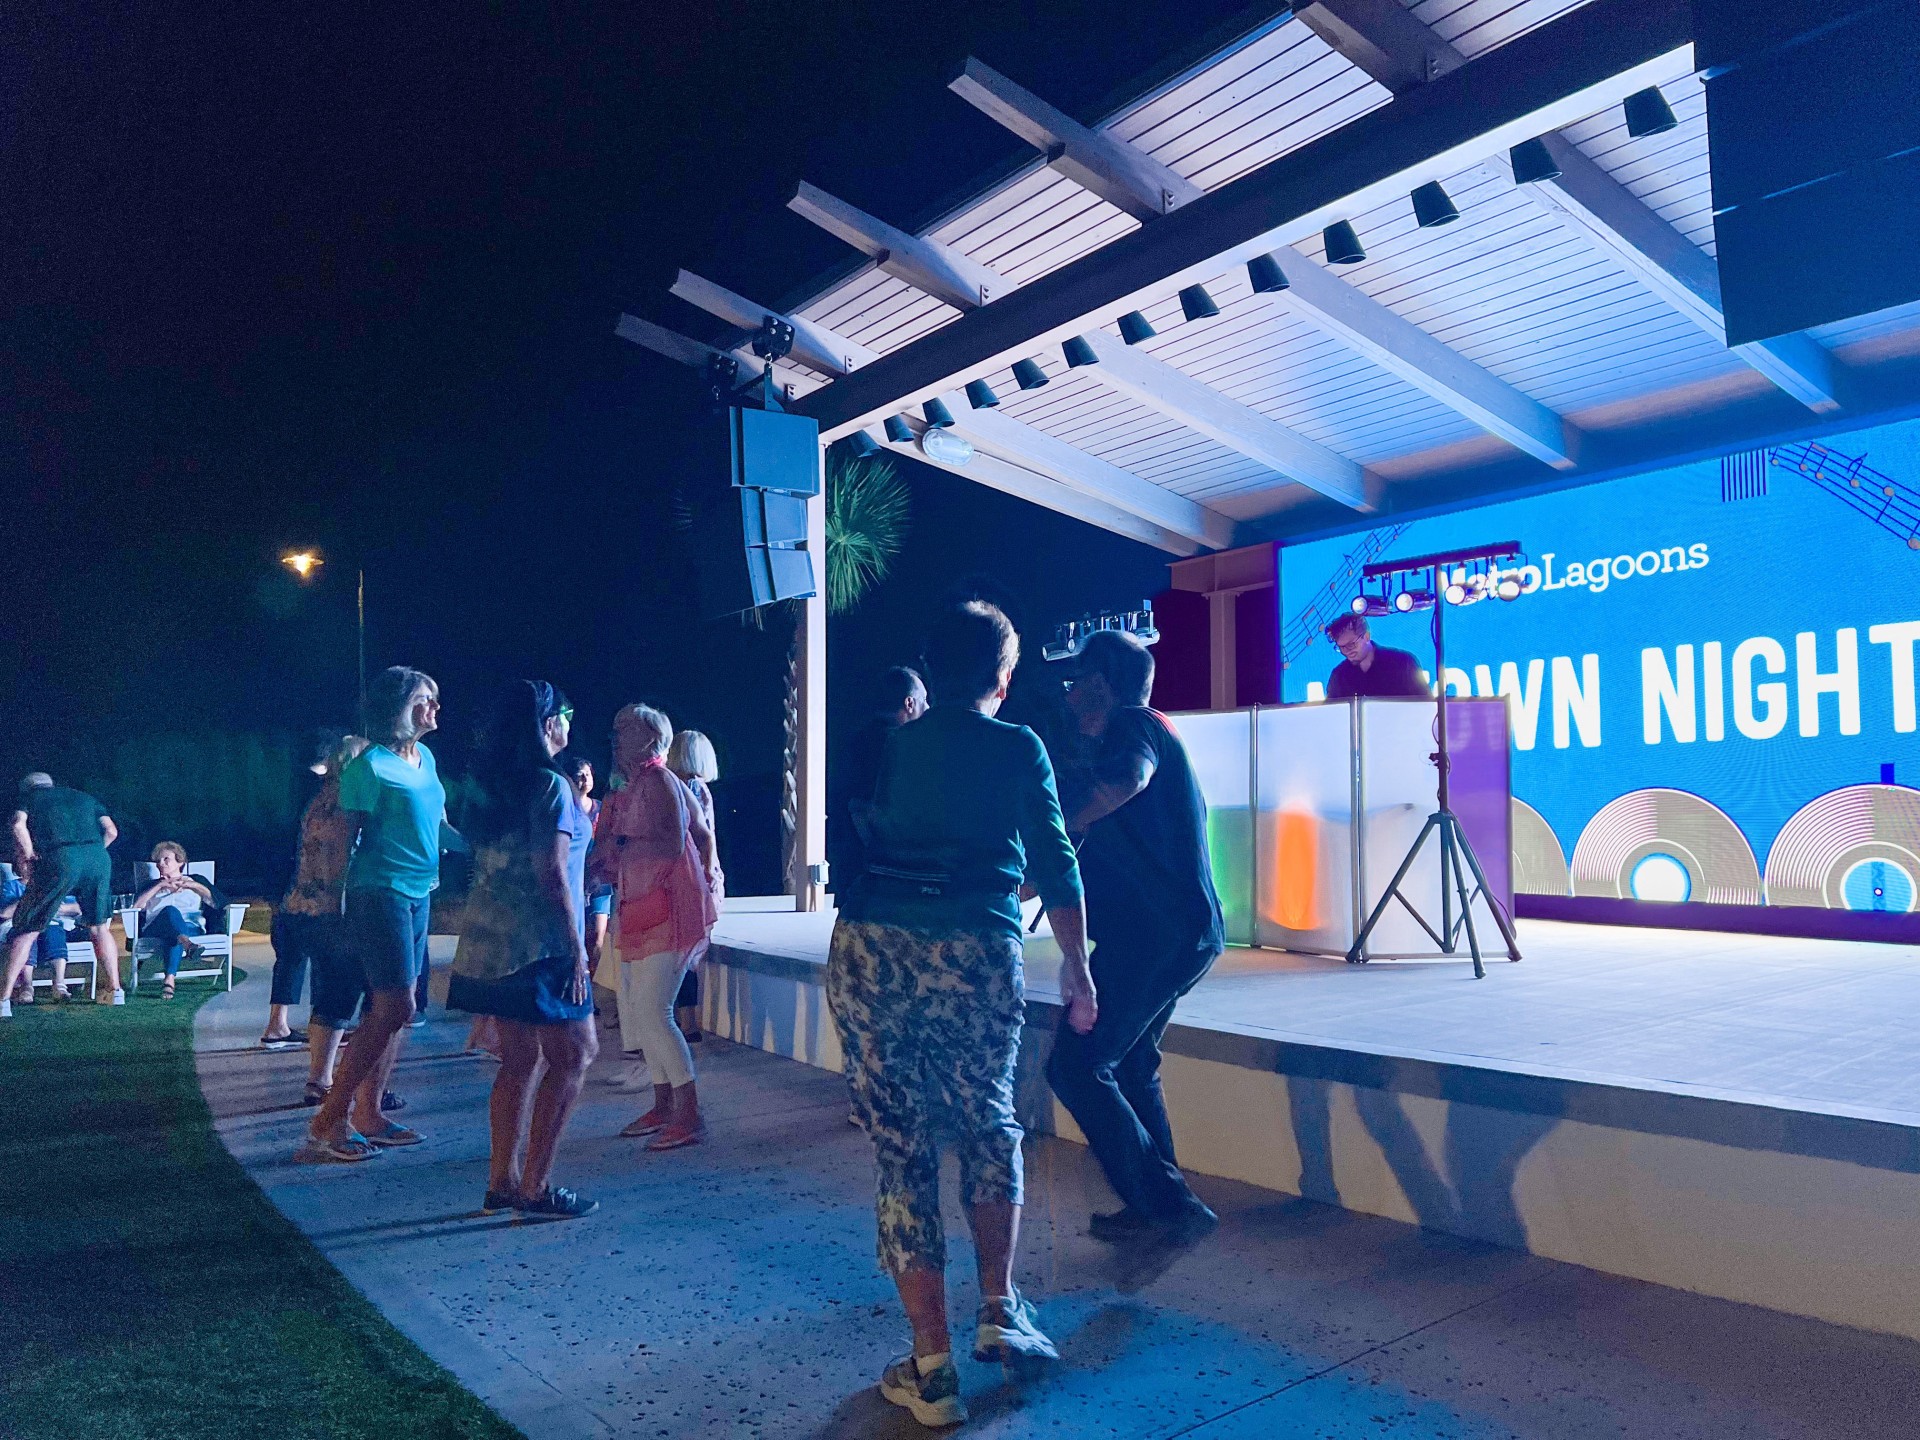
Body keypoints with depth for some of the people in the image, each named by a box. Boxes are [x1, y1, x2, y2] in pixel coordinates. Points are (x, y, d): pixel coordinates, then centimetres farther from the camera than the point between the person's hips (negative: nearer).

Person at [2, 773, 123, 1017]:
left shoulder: (29, 796, 21)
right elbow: (111, 830, 16)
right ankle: (116, 991, 19)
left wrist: (30, 855, 10)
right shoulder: (85, 797, 30)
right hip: (98, 858, 3)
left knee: (26, 930, 7)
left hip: (59, 860, -3)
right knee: (99, 927, 18)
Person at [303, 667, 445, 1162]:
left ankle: (368, 1113, 17)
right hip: (381, 893, -8)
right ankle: (330, 1119, -1)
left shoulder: (426, 758, 12)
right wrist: (339, 901, -12)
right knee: (395, 1007, -11)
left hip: (418, 893, 8)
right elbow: (347, 834, -11)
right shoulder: (370, 765, -11)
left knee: (391, 1009, 9)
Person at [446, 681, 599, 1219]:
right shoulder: (551, 786, -13)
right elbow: (552, 874, -17)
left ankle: (502, 1181, 18)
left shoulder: (494, 785, 11)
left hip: (491, 937, 8)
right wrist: (576, 951, -14)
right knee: (573, 1054, 1)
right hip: (537, 941, -8)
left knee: (520, 1058, 14)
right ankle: (536, 1187, 2)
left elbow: (485, 861, 15)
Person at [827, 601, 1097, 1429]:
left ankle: (932, 1368, 11)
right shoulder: (1017, 747, 6)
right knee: (988, 1126, 22)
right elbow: (1053, 864, 4)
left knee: (898, 1146, 8)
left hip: (866, 948, 2)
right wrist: (1077, 970, 12)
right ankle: (998, 1313, 21)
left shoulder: (889, 746, 14)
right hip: (974, 954, -1)